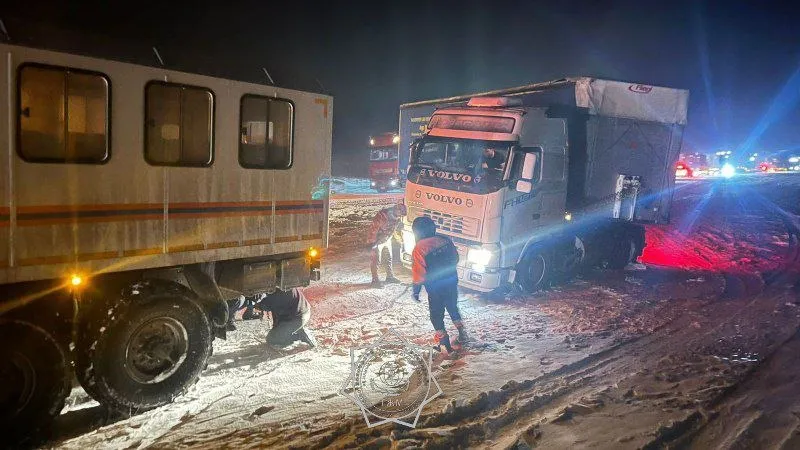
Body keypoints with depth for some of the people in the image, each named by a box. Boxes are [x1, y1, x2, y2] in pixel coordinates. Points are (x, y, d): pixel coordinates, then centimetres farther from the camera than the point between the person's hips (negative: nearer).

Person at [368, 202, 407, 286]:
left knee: (388, 258, 17)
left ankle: (390, 277, 31)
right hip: (378, 241, -7)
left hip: (387, 240, 7)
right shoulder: (382, 215, -32)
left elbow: (398, 229, 8)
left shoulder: (399, 218, -10)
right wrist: (372, 242, -22)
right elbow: (373, 228, -26)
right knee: (375, 260, -4)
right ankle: (375, 280, 3)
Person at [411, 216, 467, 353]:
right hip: (452, 284, 5)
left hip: (435, 289, -5)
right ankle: (462, 333, 36)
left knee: (437, 315, 14)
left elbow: (419, 274, -16)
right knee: (453, 308, 27)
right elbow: (455, 258, 7)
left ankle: (444, 343, 19)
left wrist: (416, 291, -3)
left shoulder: (419, 249, -19)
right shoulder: (445, 240, -5)